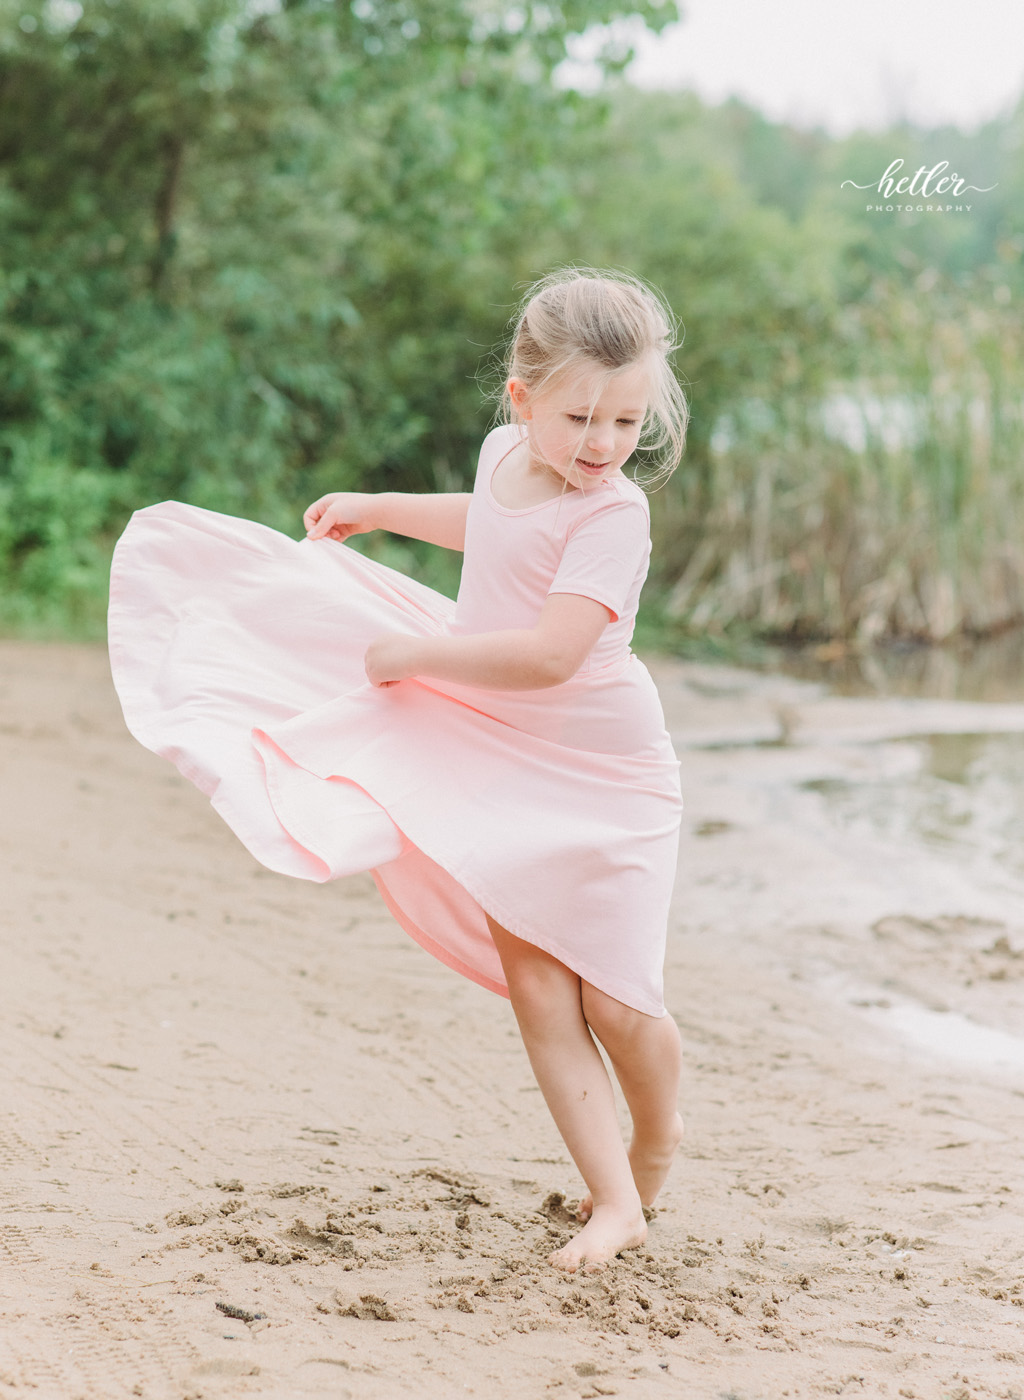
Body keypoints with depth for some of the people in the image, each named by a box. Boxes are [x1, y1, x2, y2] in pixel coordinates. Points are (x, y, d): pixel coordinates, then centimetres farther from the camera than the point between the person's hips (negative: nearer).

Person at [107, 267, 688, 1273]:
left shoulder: (612, 513, -21)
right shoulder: (506, 449, 3)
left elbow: (551, 654, -32)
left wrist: (415, 653, -22)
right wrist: (378, 508, 31)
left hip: (599, 772, -6)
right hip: (497, 763, 6)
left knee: (615, 1000, -2)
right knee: (536, 990, -2)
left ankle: (654, 1149, 29)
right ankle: (612, 1202, 1)